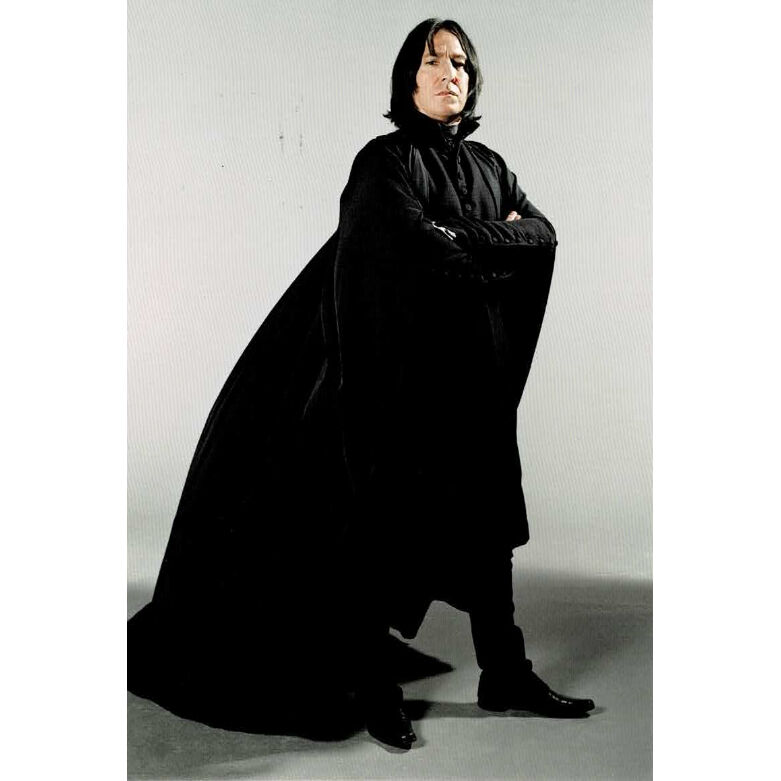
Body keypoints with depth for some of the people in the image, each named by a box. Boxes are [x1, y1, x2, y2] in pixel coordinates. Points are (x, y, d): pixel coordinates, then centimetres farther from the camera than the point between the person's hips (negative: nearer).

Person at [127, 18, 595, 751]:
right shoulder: (384, 161, -6)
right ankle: (374, 686, 14)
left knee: (486, 518, 9)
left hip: (476, 371, 6)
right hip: (400, 368, -6)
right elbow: (418, 251, -20)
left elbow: (544, 236, 4)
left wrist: (463, 240, -10)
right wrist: (500, 251, -8)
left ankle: (505, 675, 20)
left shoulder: (489, 165, 15)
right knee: (383, 526, 1)